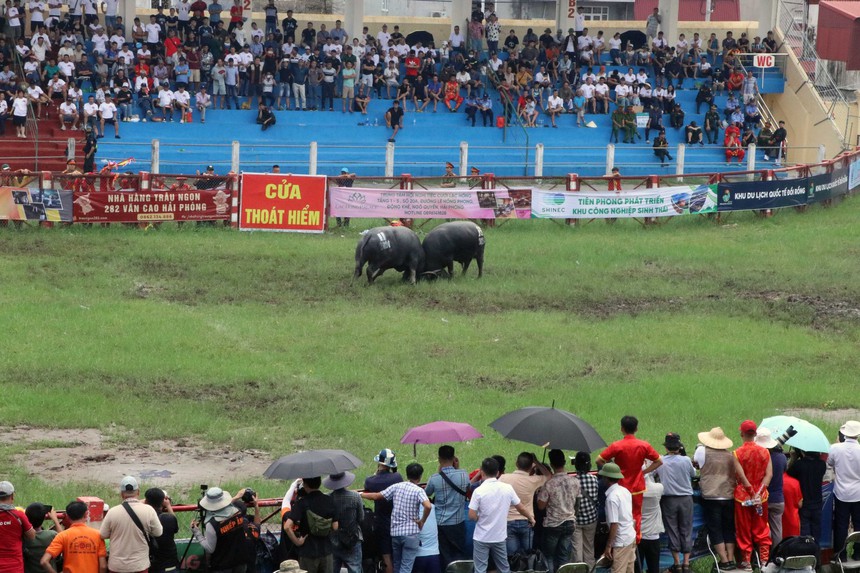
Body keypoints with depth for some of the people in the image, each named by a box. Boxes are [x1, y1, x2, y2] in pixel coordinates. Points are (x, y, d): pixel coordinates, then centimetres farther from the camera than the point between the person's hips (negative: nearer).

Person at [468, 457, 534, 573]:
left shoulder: (479, 491, -16)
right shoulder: (507, 489, -5)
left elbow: (472, 516, -16)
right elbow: (521, 508, 6)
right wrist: (531, 518, 25)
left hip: (481, 538, -4)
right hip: (499, 537, 4)